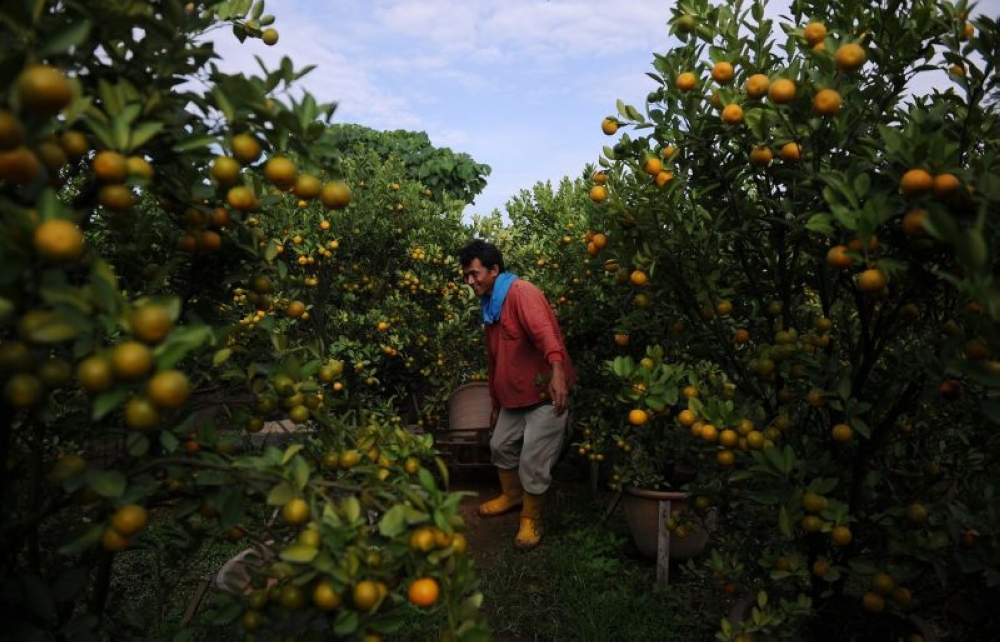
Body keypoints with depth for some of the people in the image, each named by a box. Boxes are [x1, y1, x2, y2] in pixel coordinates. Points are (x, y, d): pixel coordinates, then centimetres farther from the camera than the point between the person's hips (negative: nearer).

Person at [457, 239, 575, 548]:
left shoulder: (521, 292, -16)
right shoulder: (490, 306, 14)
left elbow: (544, 331, -36)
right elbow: (494, 360, 21)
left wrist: (557, 372, -52)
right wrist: (495, 403, 25)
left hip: (545, 395, -9)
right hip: (514, 396, 9)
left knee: (532, 462, -6)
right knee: (500, 446, 19)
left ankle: (531, 519, 16)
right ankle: (512, 495, 44)